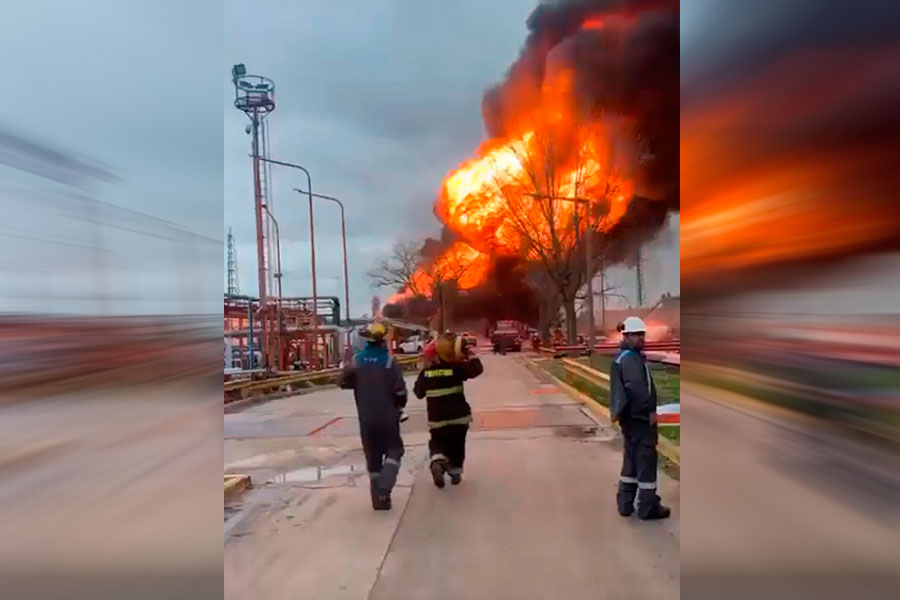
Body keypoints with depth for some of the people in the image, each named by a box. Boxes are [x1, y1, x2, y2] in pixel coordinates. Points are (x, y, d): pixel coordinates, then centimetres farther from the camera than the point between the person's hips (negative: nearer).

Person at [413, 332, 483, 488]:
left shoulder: (426, 371, -3)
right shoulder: (456, 367, -12)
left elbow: (418, 393, 7)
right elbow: (477, 368, -19)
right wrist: (469, 353, -9)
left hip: (436, 418, 1)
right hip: (458, 416, -1)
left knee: (437, 442, 20)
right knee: (457, 446, 18)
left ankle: (437, 460, -8)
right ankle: (455, 472, 21)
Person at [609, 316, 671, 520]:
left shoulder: (621, 357, 15)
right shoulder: (631, 358, -18)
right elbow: (637, 388, -28)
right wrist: (650, 410, -19)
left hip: (630, 416, 10)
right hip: (640, 416, -10)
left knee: (632, 459, 17)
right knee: (646, 459, -1)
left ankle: (625, 503, 24)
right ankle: (648, 507, 9)